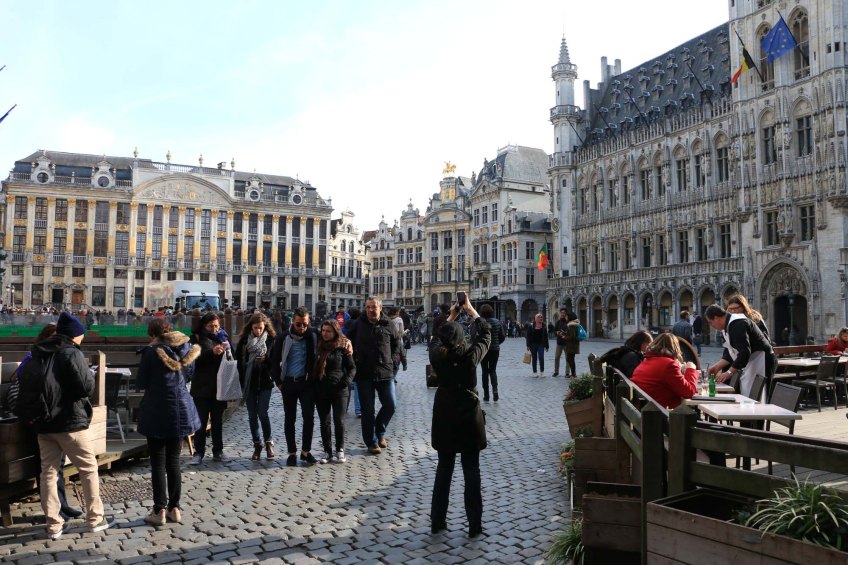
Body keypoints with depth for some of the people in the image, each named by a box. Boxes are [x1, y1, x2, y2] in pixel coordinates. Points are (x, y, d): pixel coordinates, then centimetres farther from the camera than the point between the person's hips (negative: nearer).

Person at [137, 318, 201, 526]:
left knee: (158, 462, 4)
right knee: (173, 461, 12)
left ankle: (159, 511, 6)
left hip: (157, 413, -4)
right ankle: (174, 508, 16)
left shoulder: (152, 351, -13)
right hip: (180, 410, 5)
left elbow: (141, 382, -6)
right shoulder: (185, 348, 2)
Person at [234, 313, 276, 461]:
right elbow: (239, 360, 2)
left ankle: (269, 442, 11)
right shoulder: (244, 340, 2)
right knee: (252, 415, 7)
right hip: (249, 382, 2)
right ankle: (257, 445, 18)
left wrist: (265, 359, -19)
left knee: (262, 413, -8)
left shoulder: (271, 340, -2)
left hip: (265, 382, -2)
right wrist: (242, 382, -4)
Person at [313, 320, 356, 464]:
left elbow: (352, 367, 2)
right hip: (321, 390, 3)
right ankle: (327, 451, 17)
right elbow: (313, 367, 15)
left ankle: (340, 450, 13)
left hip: (339, 390, -3)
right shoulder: (319, 346, 8)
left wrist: (347, 381, -12)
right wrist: (313, 384, 5)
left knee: (339, 421, -2)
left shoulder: (342, 347, -1)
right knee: (324, 422, 7)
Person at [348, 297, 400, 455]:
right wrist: (356, 359, 5)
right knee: (368, 410, 4)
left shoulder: (387, 325, 2)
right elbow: (349, 341, 12)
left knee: (391, 404, -1)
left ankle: (380, 432, 24)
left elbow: (396, 343, 16)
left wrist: (388, 358, 8)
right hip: (364, 373, -1)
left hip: (385, 372, 1)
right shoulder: (359, 325, 1)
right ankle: (371, 442, 16)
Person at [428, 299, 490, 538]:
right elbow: (486, 334, 3)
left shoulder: (436, 355, -8)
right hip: (469, 419, -3)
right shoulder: (470, 355, -15)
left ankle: (437, 522, 21)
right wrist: (471, 311, 11)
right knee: (471, 472, 6)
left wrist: (451, 316, 22)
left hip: (444, 419, 3)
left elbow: (438, 338, 16)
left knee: (443, 470, 15)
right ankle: (474, 525, 12)